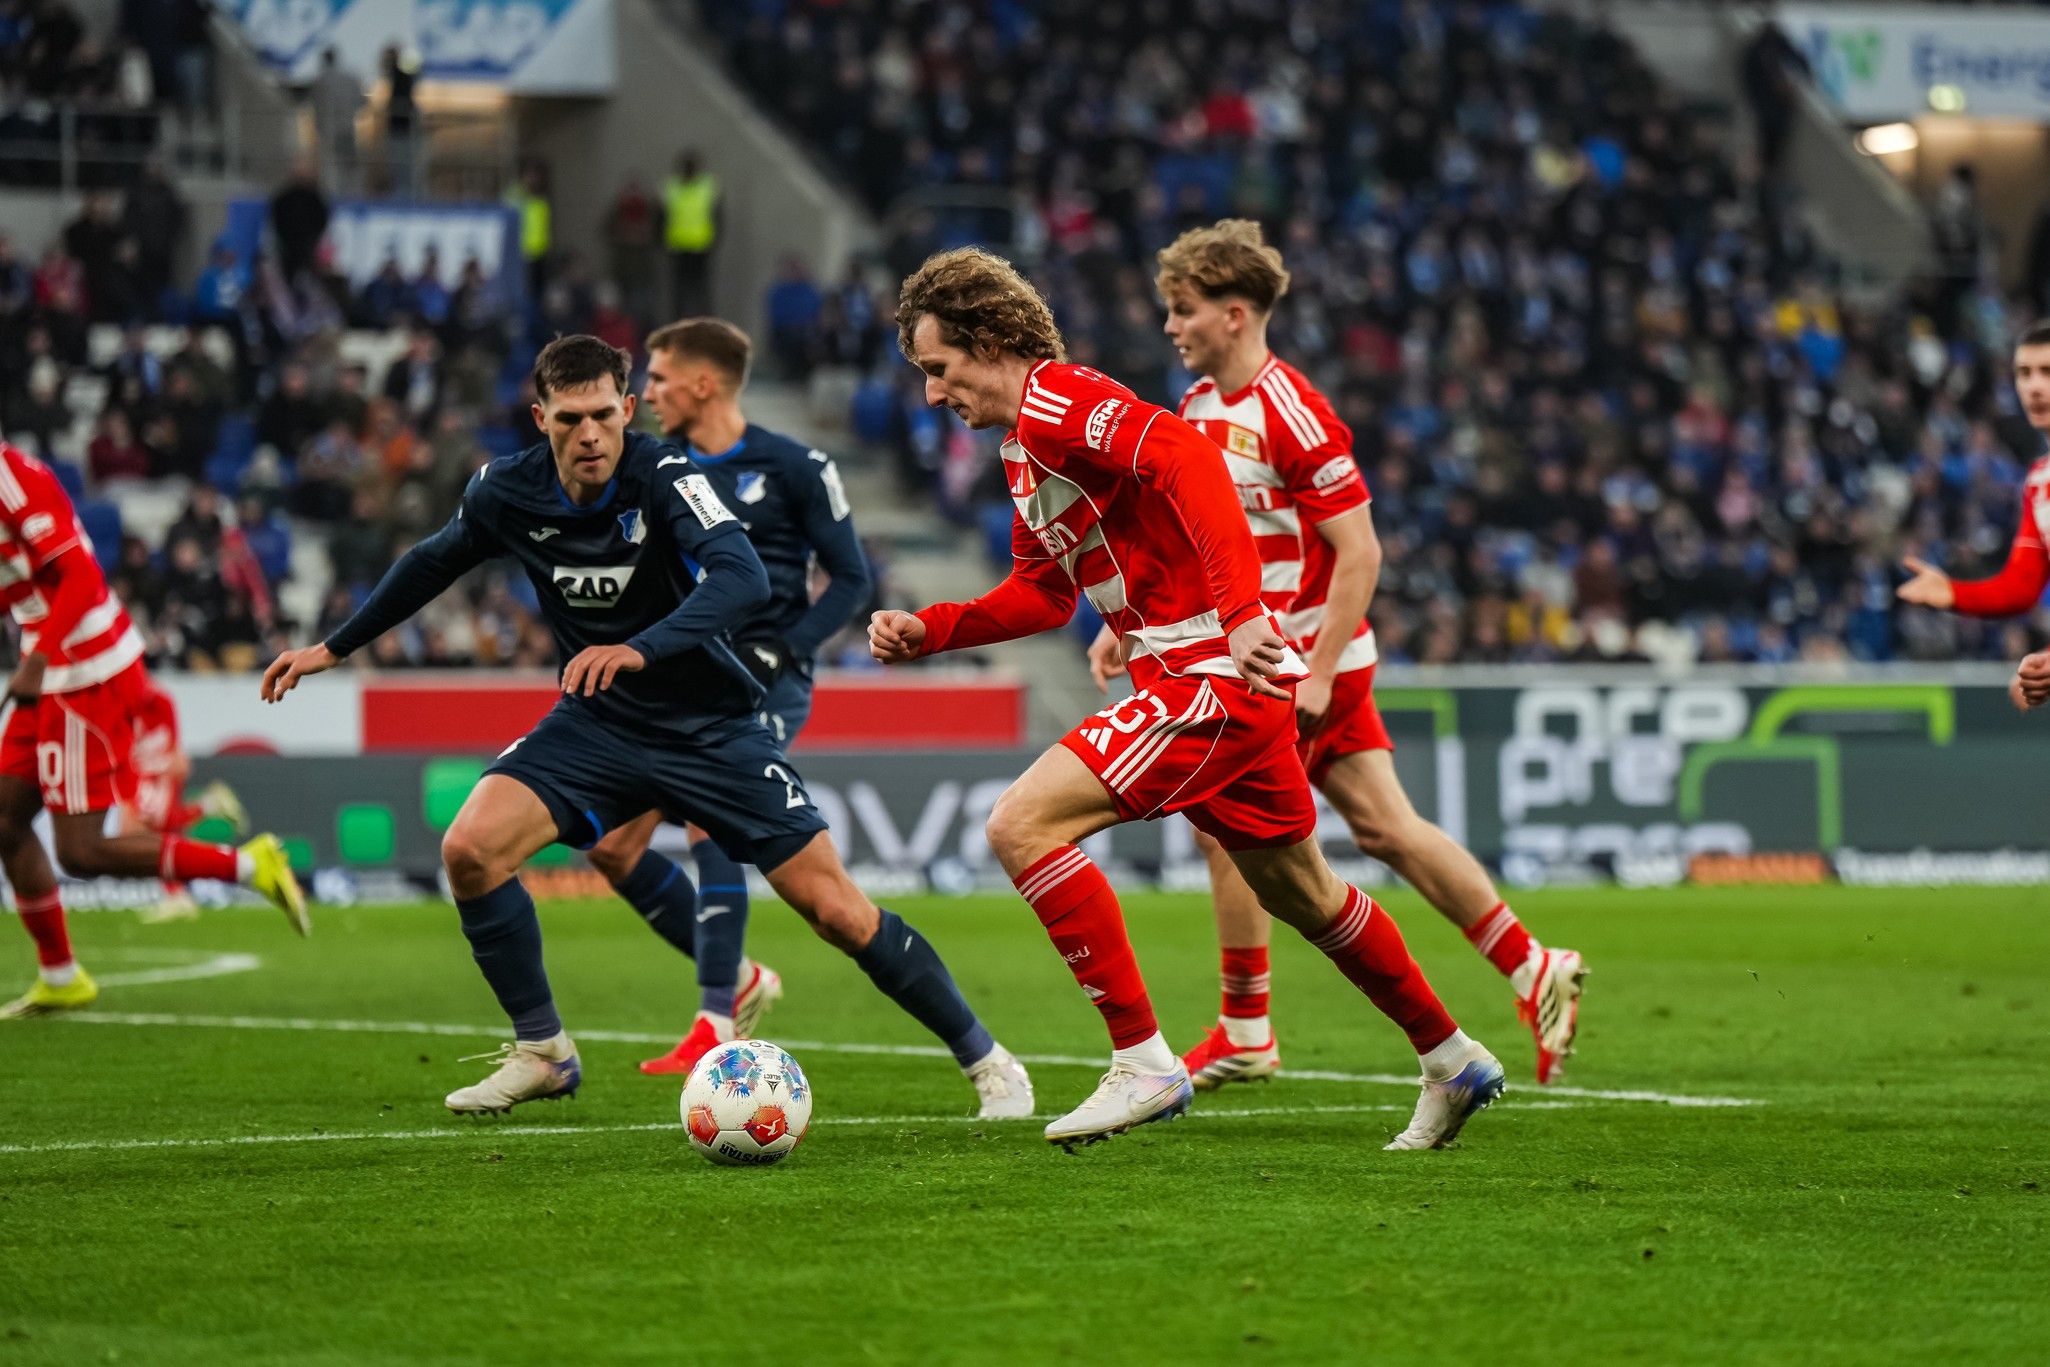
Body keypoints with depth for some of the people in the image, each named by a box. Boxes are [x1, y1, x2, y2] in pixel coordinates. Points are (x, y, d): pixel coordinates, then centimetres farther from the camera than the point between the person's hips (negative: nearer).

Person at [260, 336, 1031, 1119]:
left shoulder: (662, 474, -22)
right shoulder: (508, 494, -9)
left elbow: (742, 578, -37)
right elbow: (433, 563, 12)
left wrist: (640, 649, -51)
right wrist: (334, 649, 18)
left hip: (709, 725, -4)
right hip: (597, 724, 4)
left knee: (836, 910, -9)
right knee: (469, 849, -18)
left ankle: (985, 1060, 10)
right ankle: (541, 1053, 0)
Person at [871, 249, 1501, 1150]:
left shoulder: (1057, 401, -14)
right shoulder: (1023, 449, 18)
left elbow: (1187, 460, -28)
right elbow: (1041, 595, 25)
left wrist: (1240, 610, -34)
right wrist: (926, 631, 12)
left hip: (1215, 676, -11)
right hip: (1222, 683, 11)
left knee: (1021, 825, -16)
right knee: (1298, 893, 22)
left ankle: (1143, 1065, -14)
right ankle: (1451, 1062, 36)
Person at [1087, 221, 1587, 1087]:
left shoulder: (1292, 415, -18)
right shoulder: (1199, 409, 9)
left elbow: (1358, 551, -20)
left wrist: (1316, 674, -23)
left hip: (1306, 660, -8)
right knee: (1383, 828, 8)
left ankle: (1245, 1035, 3)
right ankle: (1533, 970, 11)